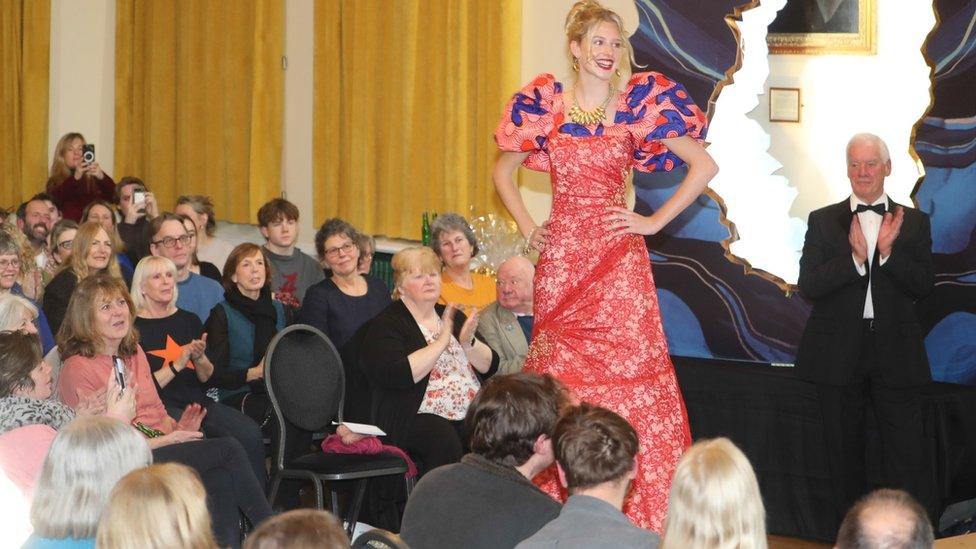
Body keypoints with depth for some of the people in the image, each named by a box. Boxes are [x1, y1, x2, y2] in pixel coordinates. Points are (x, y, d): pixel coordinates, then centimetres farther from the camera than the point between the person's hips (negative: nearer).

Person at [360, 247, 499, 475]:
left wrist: (468, 343, -5)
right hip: (415, 419, -5)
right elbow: (399, 375, -17)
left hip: (471, 414, 5)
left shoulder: (454, 317, 19)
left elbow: (489, 367, 14)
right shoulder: (386, 325, 1)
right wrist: (442, 341, -13)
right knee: (444, 439, -35)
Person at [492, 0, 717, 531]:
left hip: (617, 257, -1)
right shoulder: (545, 104, 6)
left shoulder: (640, 106, 2)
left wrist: (656, 221, -3)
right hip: (561, 255, 2)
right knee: (559, 375, 1)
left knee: (626, 370, -8)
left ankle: (636, 512, -3)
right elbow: (503, 170, 19)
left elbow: (704, 166, 2)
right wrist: (527, 227, 7)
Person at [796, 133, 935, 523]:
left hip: (895, 353, -1)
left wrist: (888, 251, -18)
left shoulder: (913, 223, 5)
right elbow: (808, 285, -7)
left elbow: (923, 286, -4)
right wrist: (854, 259, -19)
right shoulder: (823, 221, 3)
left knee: (907, 456, -5)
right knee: (844, 455, 10)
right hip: (839, 353, 1)